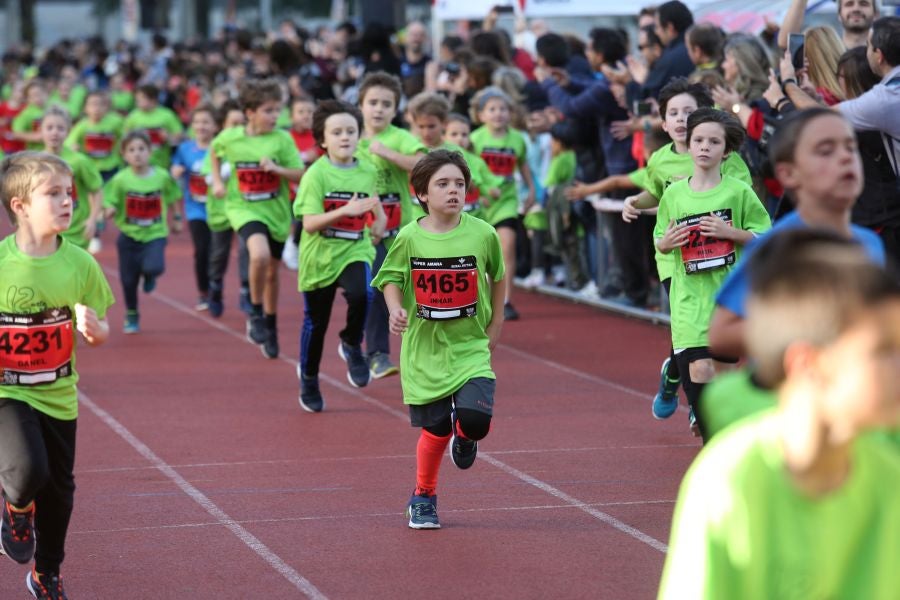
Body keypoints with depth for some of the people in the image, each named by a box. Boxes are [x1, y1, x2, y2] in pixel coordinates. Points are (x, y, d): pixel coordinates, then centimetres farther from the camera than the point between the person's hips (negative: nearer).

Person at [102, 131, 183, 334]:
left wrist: (177, 218, 14)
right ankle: (131, 317, 31)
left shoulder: (162, 176, -7)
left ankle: (149, 275, 16)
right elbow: (108, 203, -8)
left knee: (153, 267, -25)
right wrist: (109, 210, -29)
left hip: (155, 234, 0)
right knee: (129, 280, 6)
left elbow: (173, 197, 10)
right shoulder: (120, 180, -11)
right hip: (129, 235, 1)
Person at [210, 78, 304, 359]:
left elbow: (301, 175, -7)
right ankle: (256, 315, -8)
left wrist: (277, 168, -23)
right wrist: (217, 181, 4)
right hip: (244, 208, -2)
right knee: (260, 254, -29)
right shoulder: (230, 137, -7)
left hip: (276, 210, 2)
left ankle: (270, 327, 35)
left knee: (271, 271, 14)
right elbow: (214, 152, 16)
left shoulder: (282, 139, -9)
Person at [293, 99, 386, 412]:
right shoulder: (316, 174, -11)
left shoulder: (367, 171, 2)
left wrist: (378, 220, 7)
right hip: (320, 256, -2)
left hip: (355, 251, 2)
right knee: (315, 322, 10)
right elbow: (309, 223, -19)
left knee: (361, 294, -30)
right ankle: (308, 379, 35)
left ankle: (352, 345, -1)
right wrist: (345, 211, -30)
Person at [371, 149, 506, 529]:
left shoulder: (482, 234, -6)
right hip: (425, 348, 0)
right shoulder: (410, 238, -7)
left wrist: (496, 320, 11)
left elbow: (498, 275, 12)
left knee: (474, 419, -19)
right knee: (435, 430, 4)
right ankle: (423, 498, 28)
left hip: (471, 345, 0)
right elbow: (391, 277, 6)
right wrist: (396, 309, -12)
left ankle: (465, 437, 20)